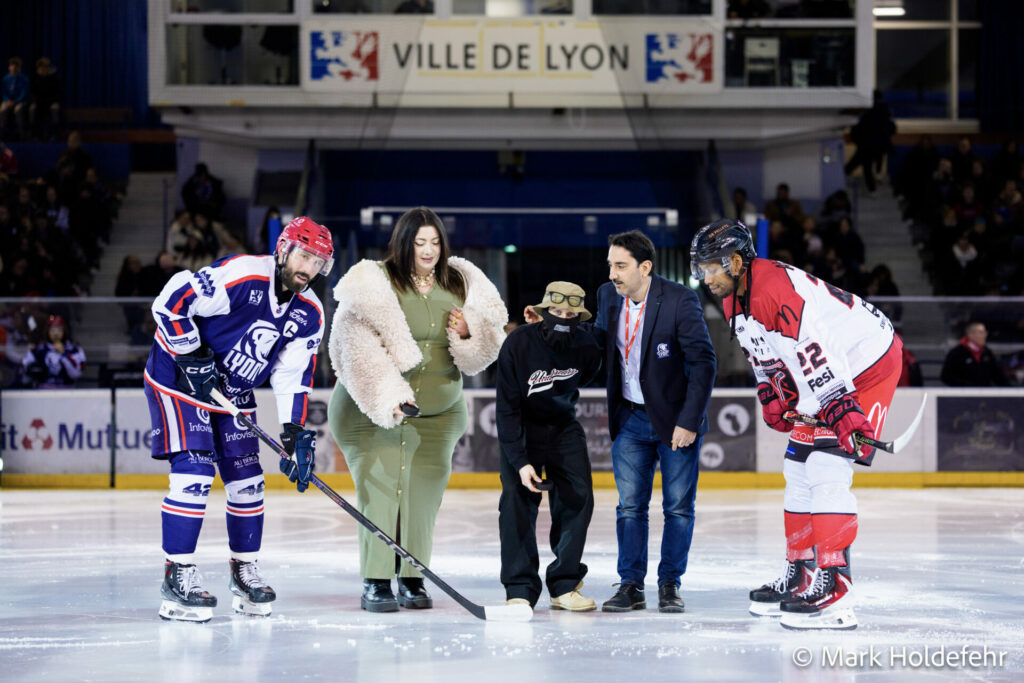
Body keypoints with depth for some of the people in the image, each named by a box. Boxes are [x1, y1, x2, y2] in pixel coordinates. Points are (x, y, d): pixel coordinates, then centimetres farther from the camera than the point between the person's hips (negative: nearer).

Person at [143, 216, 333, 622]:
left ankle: (244, 570, 20)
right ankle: (177, 574, -11)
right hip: (178, 378, -7)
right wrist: (194, 356, -25)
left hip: (234, 392, 7)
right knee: (193, 472, -16)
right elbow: (170, 302, -25)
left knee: (247, 479, 5)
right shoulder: (240, 276, -25)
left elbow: (293, 374, 0)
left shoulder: (309, 314, -3)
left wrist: (296, 434, -10)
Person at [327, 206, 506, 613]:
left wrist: (468, 331, -12)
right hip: (370, 409, -5)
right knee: (380, 489, -10)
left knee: (423, 494, 3)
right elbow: (360, 348, -20)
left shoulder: (460, 284, 5)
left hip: (438, 412, 5)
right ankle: (375, 584, -7)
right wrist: (388, 396, -29)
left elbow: (488, 343, 11)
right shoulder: (375, 282, -12)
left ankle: (413, 580, 11)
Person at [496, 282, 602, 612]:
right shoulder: (517, 344, -24)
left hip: (563, 427, 3)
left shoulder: (587, 349, -15)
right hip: (521, 428, -3)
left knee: (578, 497, -7)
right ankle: (520, 588, -9)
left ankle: (564, 586, 1)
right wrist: (520, 461, -28)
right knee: (517, 501, -14)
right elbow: (507, 408, -23)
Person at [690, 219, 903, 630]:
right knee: (799, 469, 13)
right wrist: (771, 396, 6)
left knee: (827, 470, -18)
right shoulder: (734, 299, 5)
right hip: (830, 378, 11)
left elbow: (819, 359, -33)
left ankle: (833, 592, -21)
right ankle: (800, 577, 24)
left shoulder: (776, 290, -28)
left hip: (868, 364, -11)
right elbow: (763, 353, 20)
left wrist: (846, 414, -36)